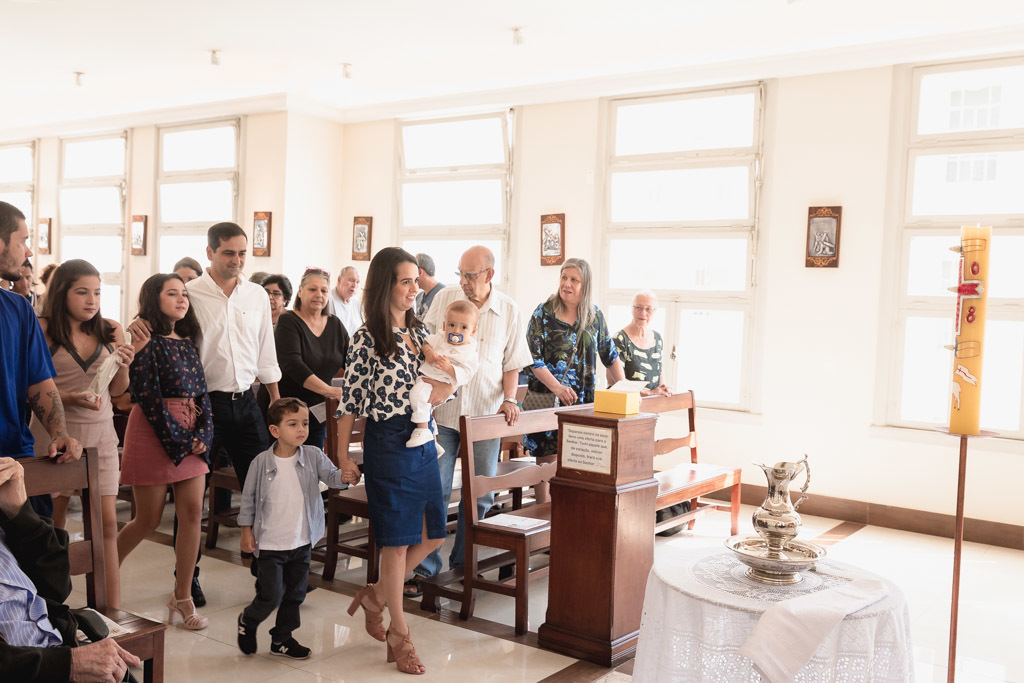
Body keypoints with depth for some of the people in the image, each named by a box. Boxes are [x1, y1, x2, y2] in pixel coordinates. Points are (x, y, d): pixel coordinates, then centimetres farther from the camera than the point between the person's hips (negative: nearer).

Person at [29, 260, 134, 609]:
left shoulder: (110, 331, 6)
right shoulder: (43, 330, -6)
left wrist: (124, 366, -7)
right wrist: (68, 399, -22)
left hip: (100, 432, 3)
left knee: (107, 522, 0)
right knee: (53, 522, 5)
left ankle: (113, 611, 3)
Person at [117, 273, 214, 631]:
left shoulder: (188, 342, 13)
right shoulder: (146, 340, -7)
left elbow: (201, 391, 10)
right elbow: (147, 394, -14)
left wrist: (203, 435, -4)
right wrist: (176, 439, -14)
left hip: (192, 434, 6)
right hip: (154, 431, -6)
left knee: (193, 513, 0)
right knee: (148, 520, 2)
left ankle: (182, 597, 9)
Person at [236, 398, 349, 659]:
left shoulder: (313, 456, -5)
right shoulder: (261, 462, -10)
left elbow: (331, 476, -11)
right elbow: (248, 498, -1)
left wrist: (345, 476, -34)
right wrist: (246, 530, -1)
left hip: (302, 541, 4)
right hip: (270, 543, -3)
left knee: (295, 593, 14)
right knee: (271, 595, -1)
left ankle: (282, 638, 33)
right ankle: (248, 621, 30)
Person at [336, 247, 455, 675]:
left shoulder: (419, 332, 10)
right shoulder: (366, 339, -9)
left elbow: (443, 388, 16)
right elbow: (349, 402, -7)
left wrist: (443, 389, -7)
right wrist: (343, 458, -6)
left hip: (423, 442, 7)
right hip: (388, 444, -7)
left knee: (432, 535, 10)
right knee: (397, 540, 1)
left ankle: (376, 596, 31)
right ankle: (399, 636, 16)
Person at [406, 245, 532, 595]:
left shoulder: (509, 311, 1)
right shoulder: (445, 299, 1)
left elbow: (512, 363, 8)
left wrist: (509, 399, -7)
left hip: (485, 414, 1)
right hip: (442, 410, -1)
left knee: (480, 495, 9)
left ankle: (464, 562, 26)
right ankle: (425, 566, 12)